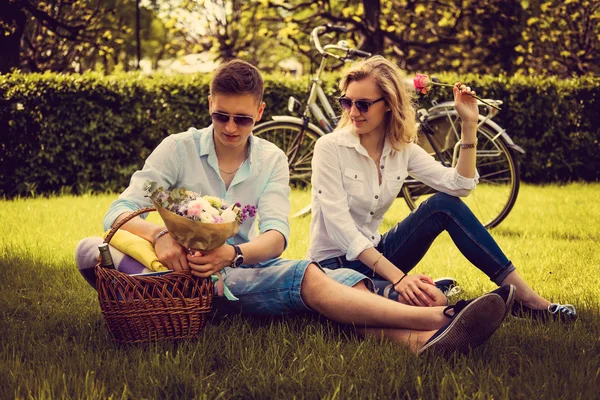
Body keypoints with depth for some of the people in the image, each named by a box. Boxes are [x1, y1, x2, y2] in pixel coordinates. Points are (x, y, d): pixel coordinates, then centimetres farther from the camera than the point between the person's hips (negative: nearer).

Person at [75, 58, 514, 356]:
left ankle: (420, 338, -55)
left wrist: (233, 254, -32)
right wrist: (158, 236, -33)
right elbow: (119, 211, -9)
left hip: (241, 268, 3)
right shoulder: (178, 149, -1)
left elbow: (276, 236, -8)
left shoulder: (272, 159, 7)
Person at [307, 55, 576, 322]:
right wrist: (397, 277, -31)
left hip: (374, 256, 6)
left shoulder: (402, 149, 2)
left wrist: (469, 124, -12)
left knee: (444, 204, -15)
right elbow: (339, 228, -23)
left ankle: (524, 296, -12)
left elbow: (459, 185, -8)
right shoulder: (330, 147, -15)